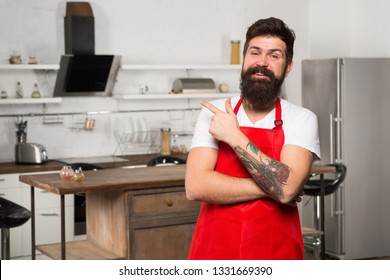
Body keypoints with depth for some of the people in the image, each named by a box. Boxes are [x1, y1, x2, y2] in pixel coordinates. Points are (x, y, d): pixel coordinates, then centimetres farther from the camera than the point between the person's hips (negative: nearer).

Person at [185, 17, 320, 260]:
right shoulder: (213, 113, -2)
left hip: (276, 254, -1)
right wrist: (271, 187, -15)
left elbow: (286, 187, -21)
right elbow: (196, 186, -13)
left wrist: (234, 137, -17)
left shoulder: (301, 120, -6)